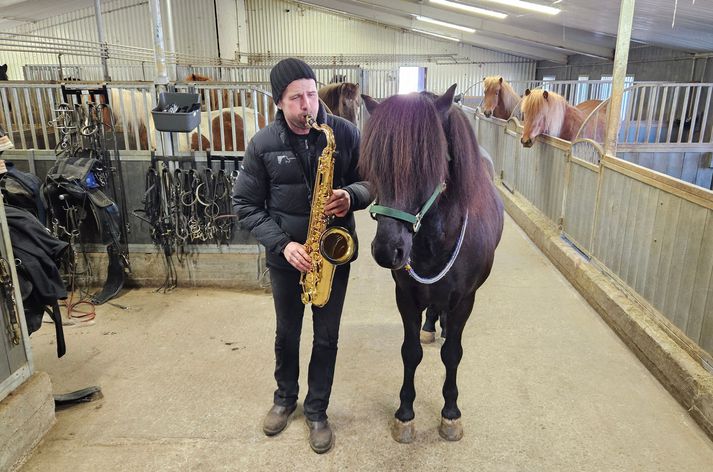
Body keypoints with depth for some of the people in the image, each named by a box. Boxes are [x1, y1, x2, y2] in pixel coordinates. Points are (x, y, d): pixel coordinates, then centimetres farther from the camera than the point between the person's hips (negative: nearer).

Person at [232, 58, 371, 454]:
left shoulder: (345, 133, -9)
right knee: (287, 333, 18)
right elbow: (245, 205, -5)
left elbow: (371, 181, 0)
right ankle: (285, 397, 44)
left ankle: (316, 410, 33)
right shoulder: (262, 144, -9)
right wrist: (282, 243, -18)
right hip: (286, 257, 0)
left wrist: (351, 196, -23)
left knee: (326, 338, 11)